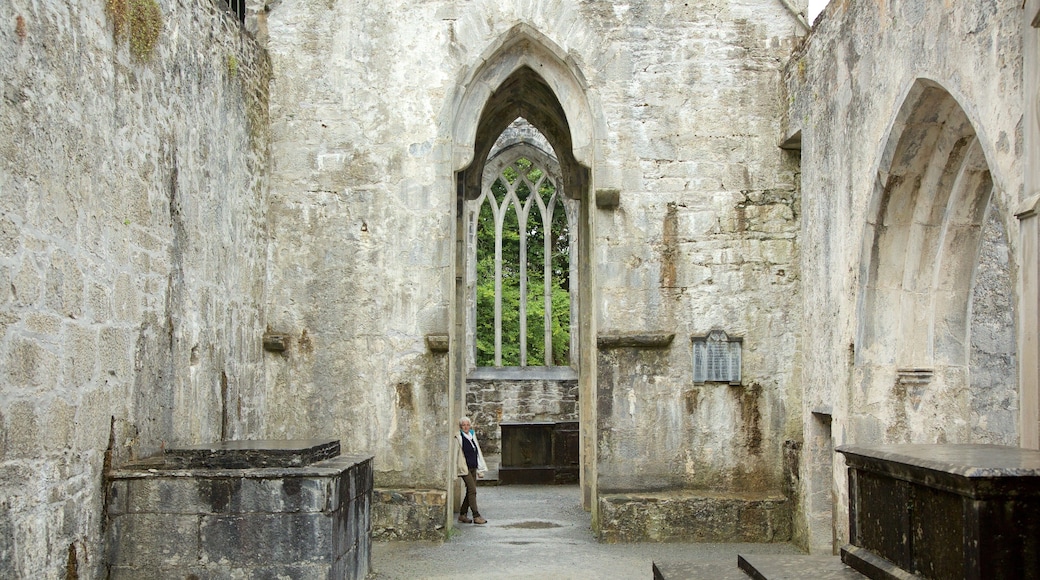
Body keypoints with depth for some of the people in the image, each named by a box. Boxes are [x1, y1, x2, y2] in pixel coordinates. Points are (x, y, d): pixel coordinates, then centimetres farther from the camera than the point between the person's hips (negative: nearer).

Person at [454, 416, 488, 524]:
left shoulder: (472, 436, 14)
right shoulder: (458, 437, -7)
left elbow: (478, 453, 19)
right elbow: (455, 454, -8)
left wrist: (480, 470, 17)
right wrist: (455, 471, -12)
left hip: (473, 468, 7)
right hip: (464, 468, -7)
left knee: (470, 492, 8)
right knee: (472, 490, -13)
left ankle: (462, 514, 18)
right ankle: (476, 516, -12)